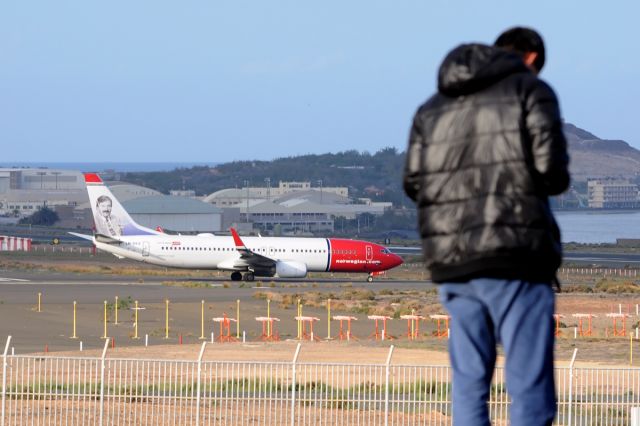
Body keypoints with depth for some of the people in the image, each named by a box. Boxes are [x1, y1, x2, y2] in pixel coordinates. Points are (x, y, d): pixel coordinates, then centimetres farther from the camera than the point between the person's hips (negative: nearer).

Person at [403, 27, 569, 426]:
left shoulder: (433, 107, 15)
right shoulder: (530, 90, 0)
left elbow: (413, 183, 11)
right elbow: (552, 172, -9)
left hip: (452, 263, 5)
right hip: (515, 259, -5)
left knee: (468, 385, 10)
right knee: (529, 386, -3)